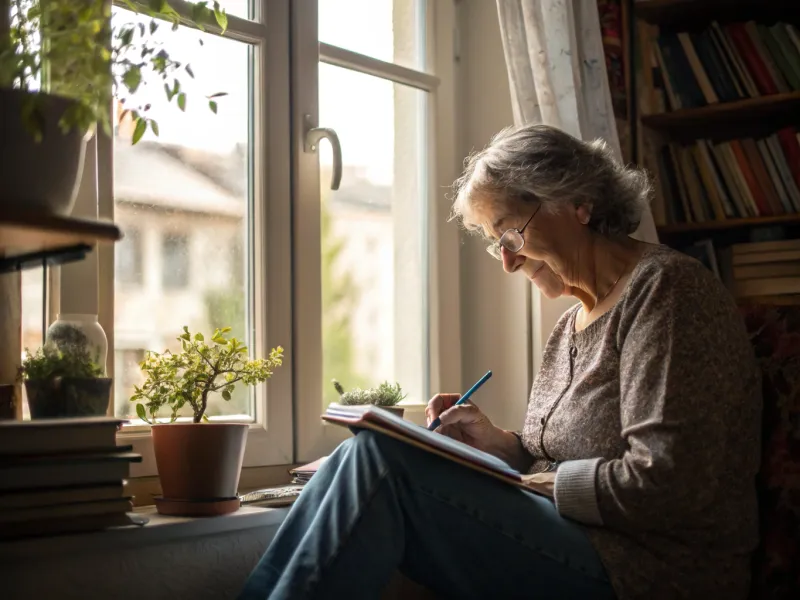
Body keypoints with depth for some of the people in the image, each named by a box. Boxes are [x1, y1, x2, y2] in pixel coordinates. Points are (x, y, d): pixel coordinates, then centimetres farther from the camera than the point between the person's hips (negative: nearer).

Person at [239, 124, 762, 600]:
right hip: (575, 542, 9)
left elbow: (664, 487, -20)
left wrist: (530, 483, -10)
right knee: (368, 460, -7)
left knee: (380, 460, -21)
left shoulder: (666, 287, -11)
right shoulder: (574, 323, 17)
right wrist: (499, 444, 0)